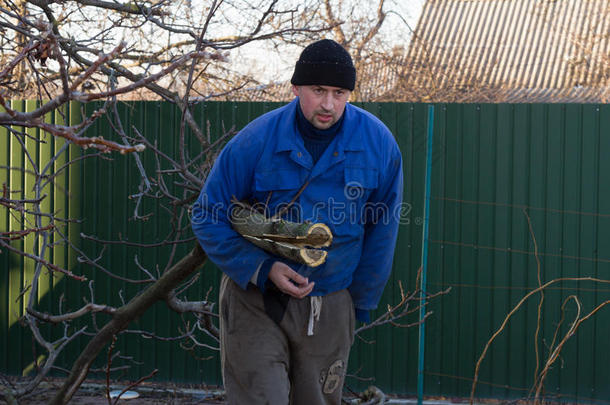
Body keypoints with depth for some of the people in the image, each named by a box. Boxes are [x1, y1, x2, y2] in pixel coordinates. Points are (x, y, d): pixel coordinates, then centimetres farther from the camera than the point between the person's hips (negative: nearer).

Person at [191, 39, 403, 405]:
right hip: (256, 298, -2)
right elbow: (208, 217, -5)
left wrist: (361, 301, 8)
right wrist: (263, 269, -16)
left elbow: (382, 228, 5)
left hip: (330, 306, 3)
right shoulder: (256, 140, -13)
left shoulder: (378, 143, -7)